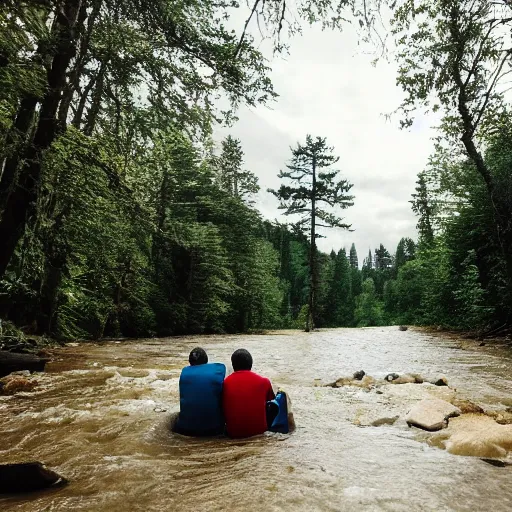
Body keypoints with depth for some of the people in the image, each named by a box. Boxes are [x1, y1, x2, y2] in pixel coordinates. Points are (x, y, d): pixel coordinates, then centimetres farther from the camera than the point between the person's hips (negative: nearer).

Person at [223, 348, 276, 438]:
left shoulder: (226, 383, -4)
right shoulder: (263, 381, -5)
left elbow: (223, 409, 6)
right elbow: (271, 400, 14)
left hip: (233, 432, 1)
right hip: (259, 429, -1)